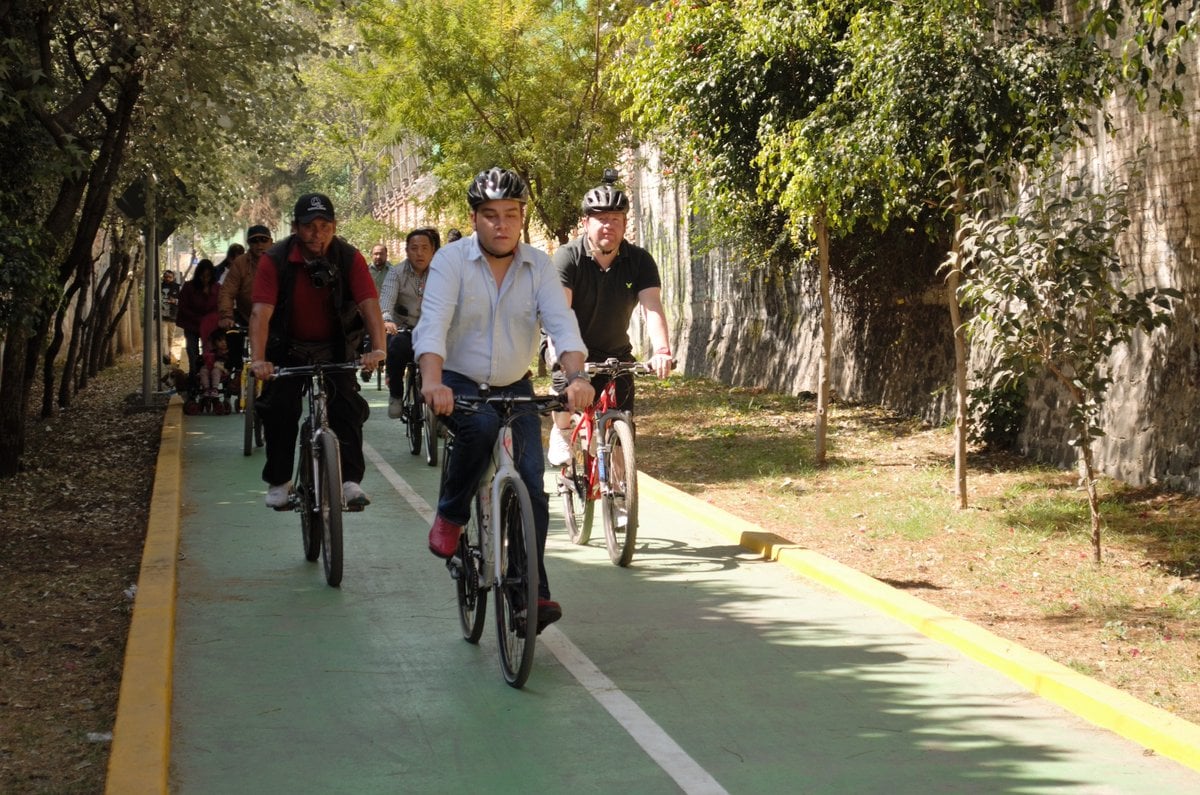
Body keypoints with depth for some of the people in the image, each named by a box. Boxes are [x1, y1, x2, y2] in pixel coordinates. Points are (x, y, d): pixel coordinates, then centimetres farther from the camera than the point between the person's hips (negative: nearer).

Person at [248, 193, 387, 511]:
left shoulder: (350, 258, -16)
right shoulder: (275, 260, -19)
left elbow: (369, 304, -27)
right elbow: (261, 311, -29)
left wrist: (378, 348, -44)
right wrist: (258, 360, -43)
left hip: (335, 347, 0)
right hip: (287, 348, 0)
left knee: (346, 406, -16)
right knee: (280, 408, -9)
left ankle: (350, 480, -15)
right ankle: (278, 482, 8)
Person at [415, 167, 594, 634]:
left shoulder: (538, 266, -4)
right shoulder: (451, 260, -12)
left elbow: (561, 323, -17)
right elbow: (433, 323, -27)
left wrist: (576, 376, -37)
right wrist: (432, 382, -45)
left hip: (514, 387, 3)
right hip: (458, 384, -3)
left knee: (532, 482, -10)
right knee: (481, 425, -36)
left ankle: (533, 592, -2)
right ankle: (450, 516, -11)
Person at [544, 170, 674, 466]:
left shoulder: (639, 261, -13)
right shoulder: (568, 257, -19)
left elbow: (652, 307, -25)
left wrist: (662, 350, -43)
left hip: (615, 351, 2)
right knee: (566, 374, -31)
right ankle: (560, 436, -9)